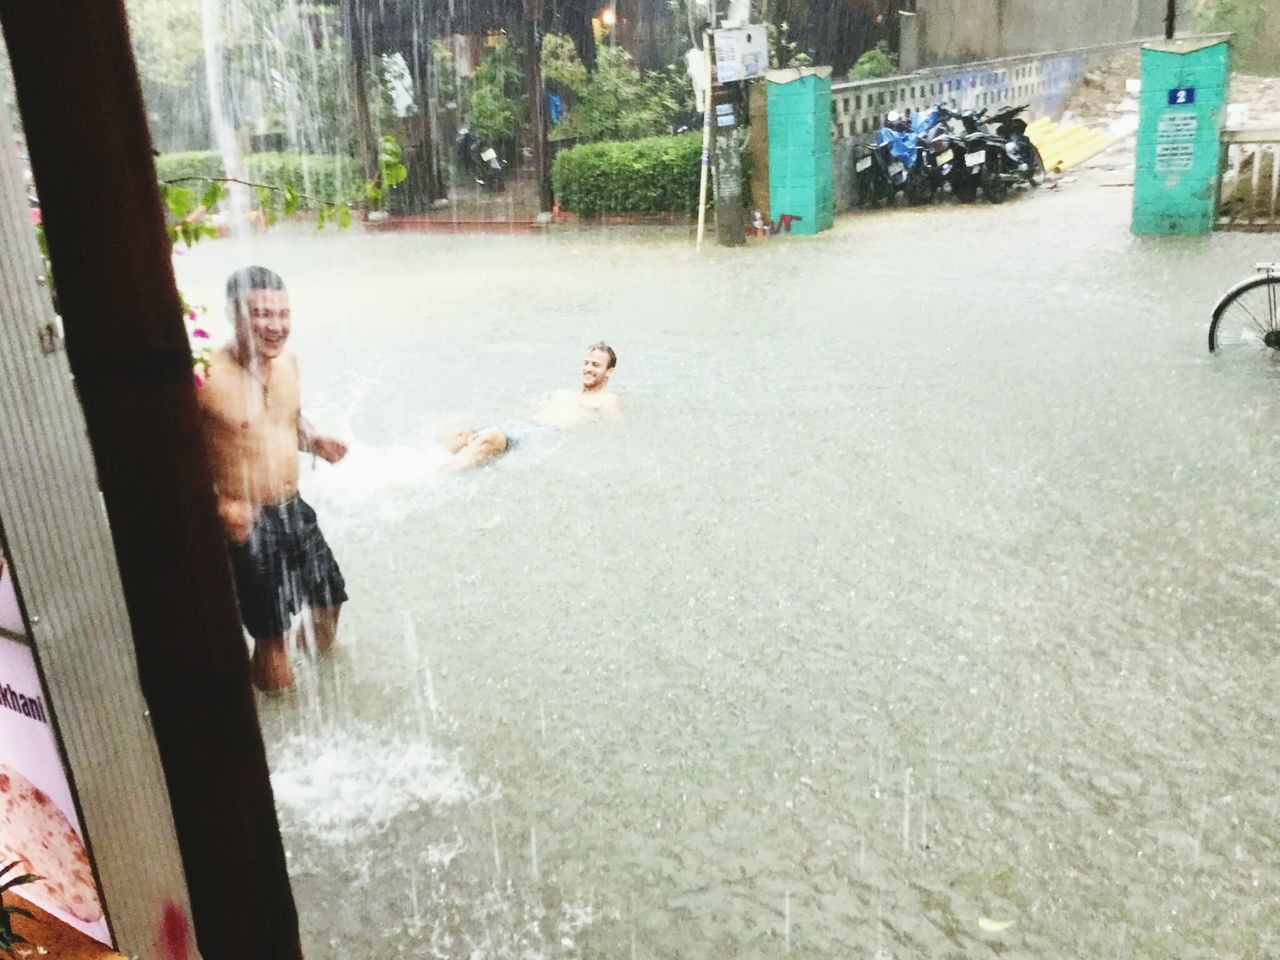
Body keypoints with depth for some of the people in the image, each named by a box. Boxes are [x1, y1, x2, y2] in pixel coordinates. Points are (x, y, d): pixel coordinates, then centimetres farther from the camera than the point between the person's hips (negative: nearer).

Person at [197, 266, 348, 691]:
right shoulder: (210, 378, -23)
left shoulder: (287, 361, 0)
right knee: (271, 633, 3)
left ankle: (321, 652, 51)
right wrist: (219, 506, -29)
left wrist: (315, 441, -3)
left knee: (330, 599, 22)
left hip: (294, 509, 7)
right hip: (245, 524, -7)